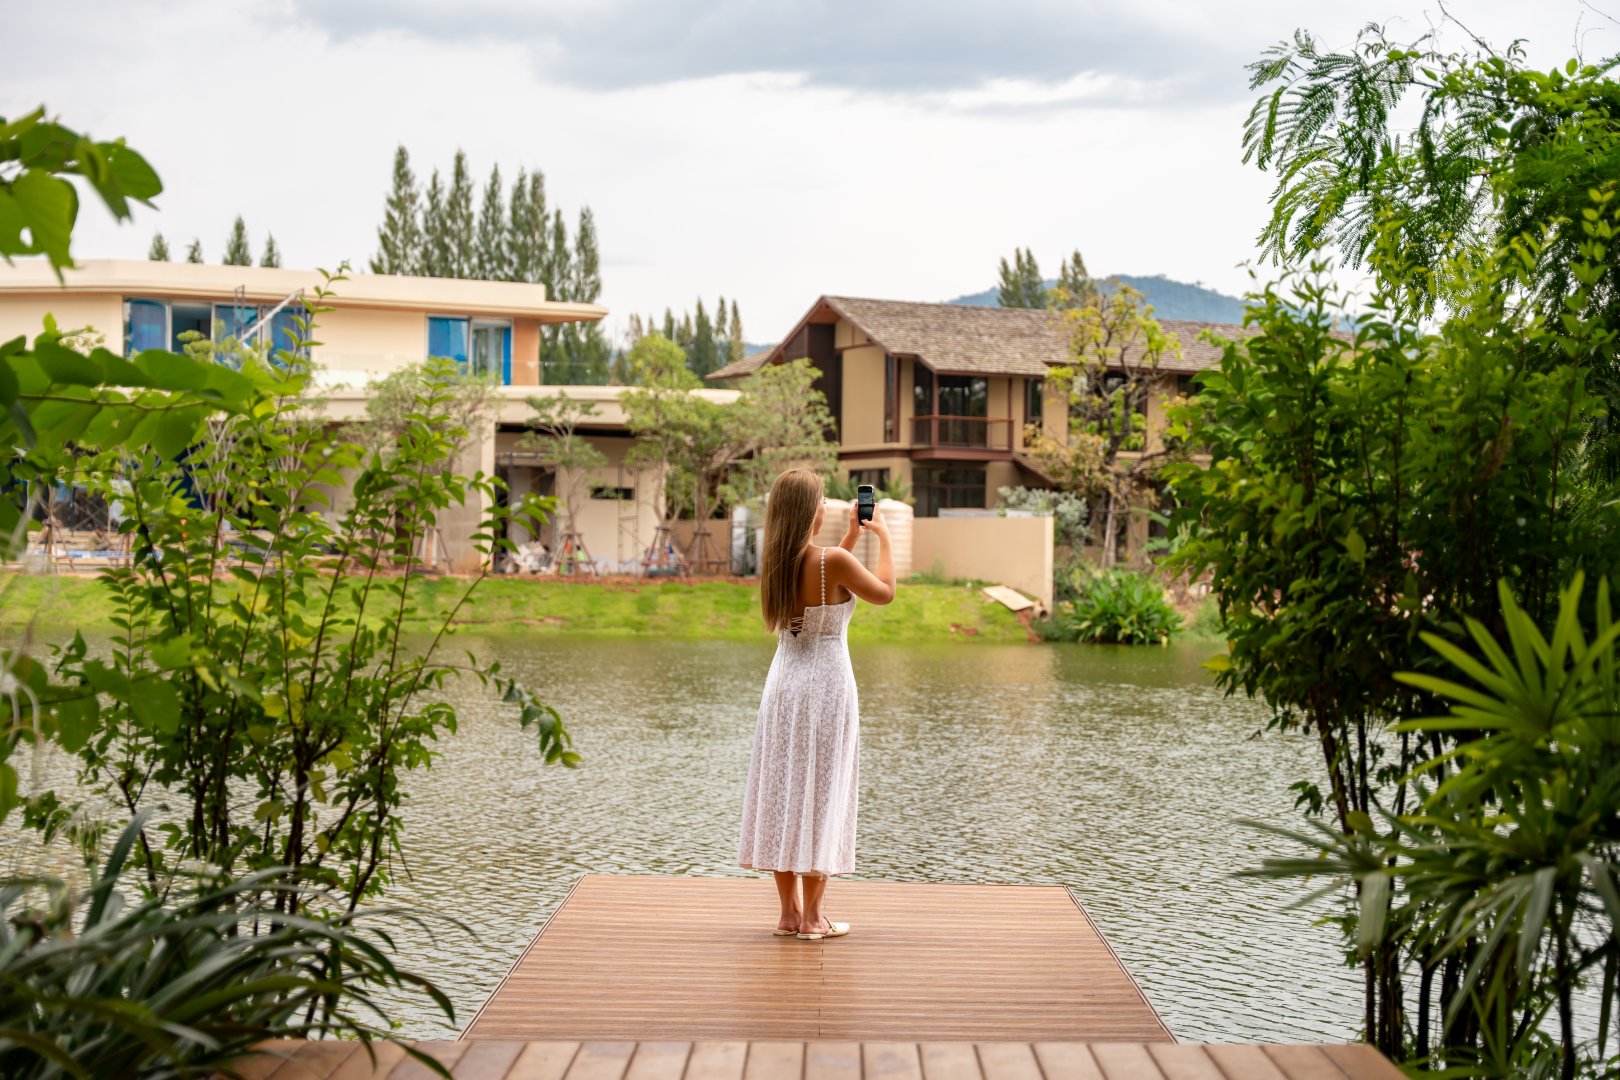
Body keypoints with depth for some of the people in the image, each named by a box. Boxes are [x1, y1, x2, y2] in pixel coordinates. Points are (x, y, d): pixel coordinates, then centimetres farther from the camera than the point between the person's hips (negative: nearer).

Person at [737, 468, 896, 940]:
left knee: (781, 792, 10)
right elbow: (884, 592, -1)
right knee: (821, 794, 1)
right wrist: (883, 536, 11)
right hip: (827, 683, -6)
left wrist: (851, 535, 24)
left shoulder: (775, 561, 2)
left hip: (783, 680, 6)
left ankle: (789, 911, 15)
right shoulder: (833, 561, -17)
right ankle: (811, 917, 5)